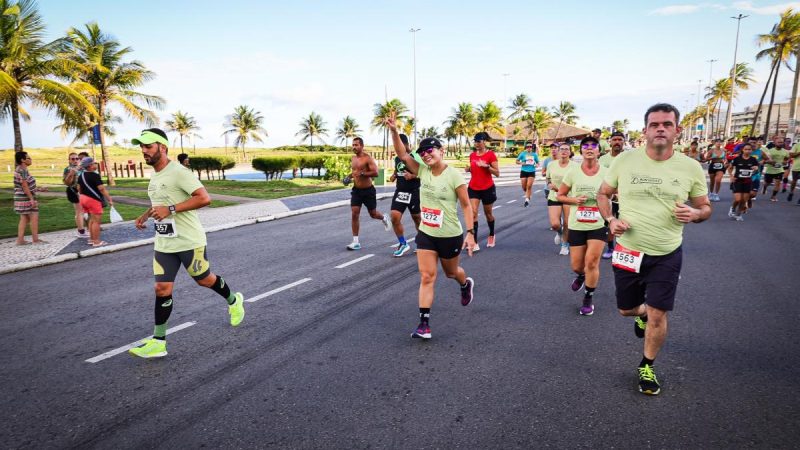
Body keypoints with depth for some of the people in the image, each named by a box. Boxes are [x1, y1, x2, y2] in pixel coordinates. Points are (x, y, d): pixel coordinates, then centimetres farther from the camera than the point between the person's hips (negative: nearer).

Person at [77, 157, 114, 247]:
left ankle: (91, 239, 25)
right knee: (97, 221, -4)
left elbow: (79, 188, 17)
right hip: (93, 199, -9)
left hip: (83, 198, 9)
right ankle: (96, 241, -2)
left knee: (92, 220, 19)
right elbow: (102, 189, -20)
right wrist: (109, 199, -17)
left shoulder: (81, 175, 10)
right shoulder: (94, 175, -17)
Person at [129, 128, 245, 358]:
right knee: (162, 289, 3)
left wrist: (170, 209, -29)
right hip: (163, 243, 7)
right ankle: (158, 342, 8)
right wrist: (146, 215, 14)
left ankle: (234, 301, 38)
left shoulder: (179, 172, -18)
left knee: (205, 280, 10)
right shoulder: (154, 176, 11)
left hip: (188, 241, -7)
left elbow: (204, 198, -27)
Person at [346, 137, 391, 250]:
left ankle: (384, 218, 47)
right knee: (354, 214, -5)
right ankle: (355, 242, -2)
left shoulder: (367, 158, -14)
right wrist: (349, 176, 5)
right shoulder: (353, 159, 8)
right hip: (356, 190, 5)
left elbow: (375, 173, -22)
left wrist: (362, 174, -30)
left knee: (373, 214, 10)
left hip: (368, 190, -5)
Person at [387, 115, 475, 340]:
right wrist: (394, 131, -22)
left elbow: (466, 206, -12)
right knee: (427, 277, -2)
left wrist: (470, 233, -16)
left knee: (450, 272, 20)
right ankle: (424, 323, 1)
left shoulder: (454, 176, -15)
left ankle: (466, 285, 57)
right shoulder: (422, 171, -2)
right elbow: (402, 154, -9)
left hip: (450, 236, -3)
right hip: (426, 234, 3)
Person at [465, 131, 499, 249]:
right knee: (473, 213, -11)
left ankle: (491, 235, 40)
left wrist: (487, 166, -24)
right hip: (473, 188, 3)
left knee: (488, 213, 13)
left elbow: (497, 173, -10)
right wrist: (468, 169, -2)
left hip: (487, 188, -3)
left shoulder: (491, 154, -9)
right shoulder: (472, 155, 5)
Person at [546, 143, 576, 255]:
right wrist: (550, 185, -9)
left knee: (567, 224, 3)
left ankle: (565, 245, 28)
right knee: (554, 224, -11)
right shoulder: (551, 164, 1)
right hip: (554, 197, 1)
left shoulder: (574, 165, -7)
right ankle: (559, 233, 27)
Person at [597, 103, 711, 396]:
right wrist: (610, 220, -12)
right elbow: (603, 193, 6)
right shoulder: (624, 161, -7)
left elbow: (705, 207, 5)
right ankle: (642, 313, 54)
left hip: (667, 255, -1)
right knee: (626, 309, 16)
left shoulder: (691, 168, -6)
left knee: (657, 316, 2)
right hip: (628, 252, 1)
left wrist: (694, 214, -19)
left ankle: (647, 367, 27)